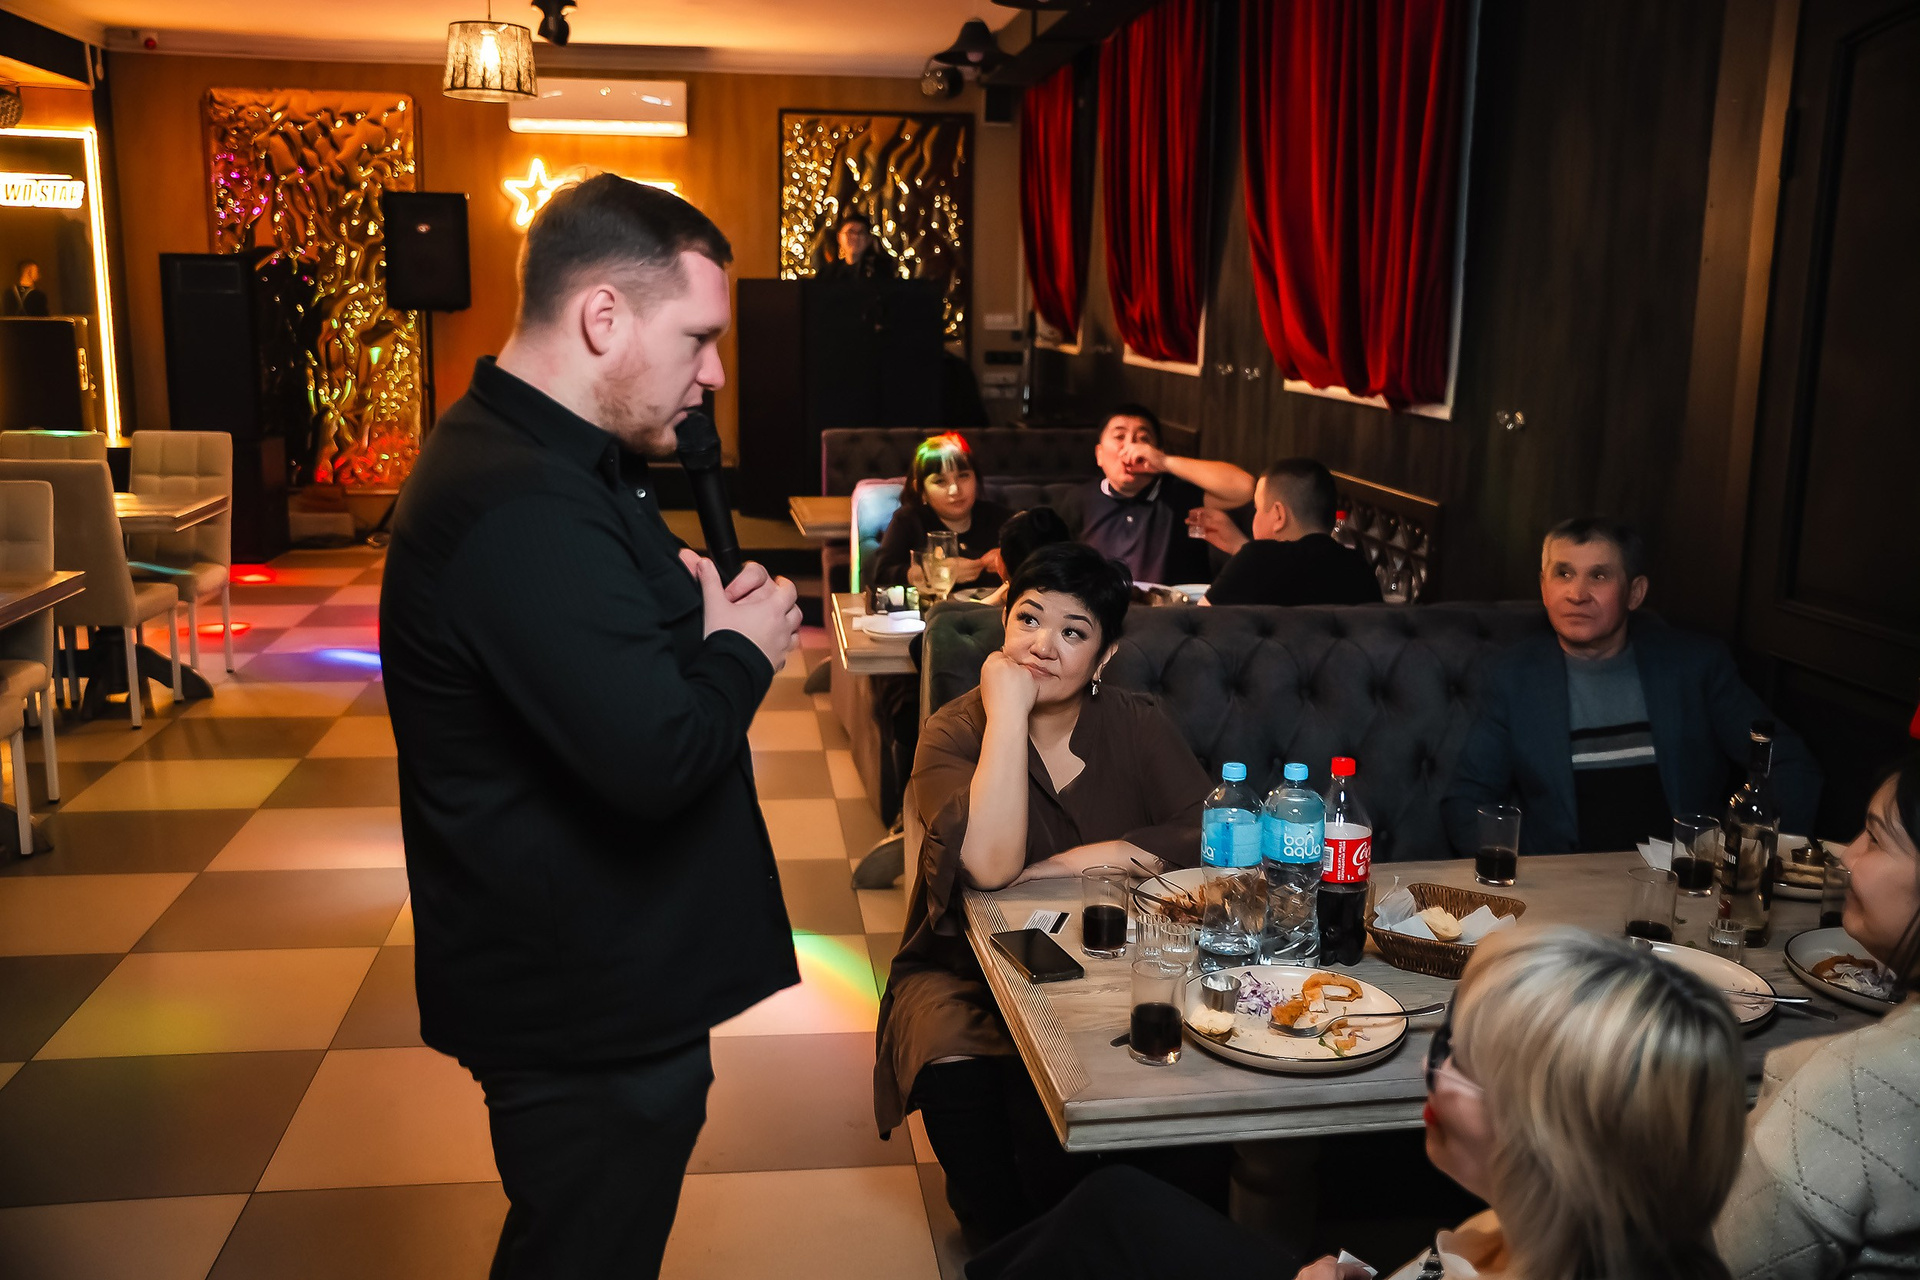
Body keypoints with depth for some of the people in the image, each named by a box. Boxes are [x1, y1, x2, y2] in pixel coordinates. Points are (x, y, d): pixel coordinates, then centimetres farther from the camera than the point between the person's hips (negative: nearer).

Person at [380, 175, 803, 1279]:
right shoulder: (522, 509, -29)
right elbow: (657, 758, -34)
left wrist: (708, 613, -2)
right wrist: (742, 651, -14)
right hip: (588, 1014, -10)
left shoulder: (544, 456, 8)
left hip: (599, 982, 10)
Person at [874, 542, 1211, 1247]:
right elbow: (989, 863, -26)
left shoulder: (1137, 728, 1)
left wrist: (1070, 864, -18)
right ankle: (1007, 1244, -1)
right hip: (964, 971, 0)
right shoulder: (954, 732, -7)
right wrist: (1008, 708, -21)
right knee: (958, 1076, -30)